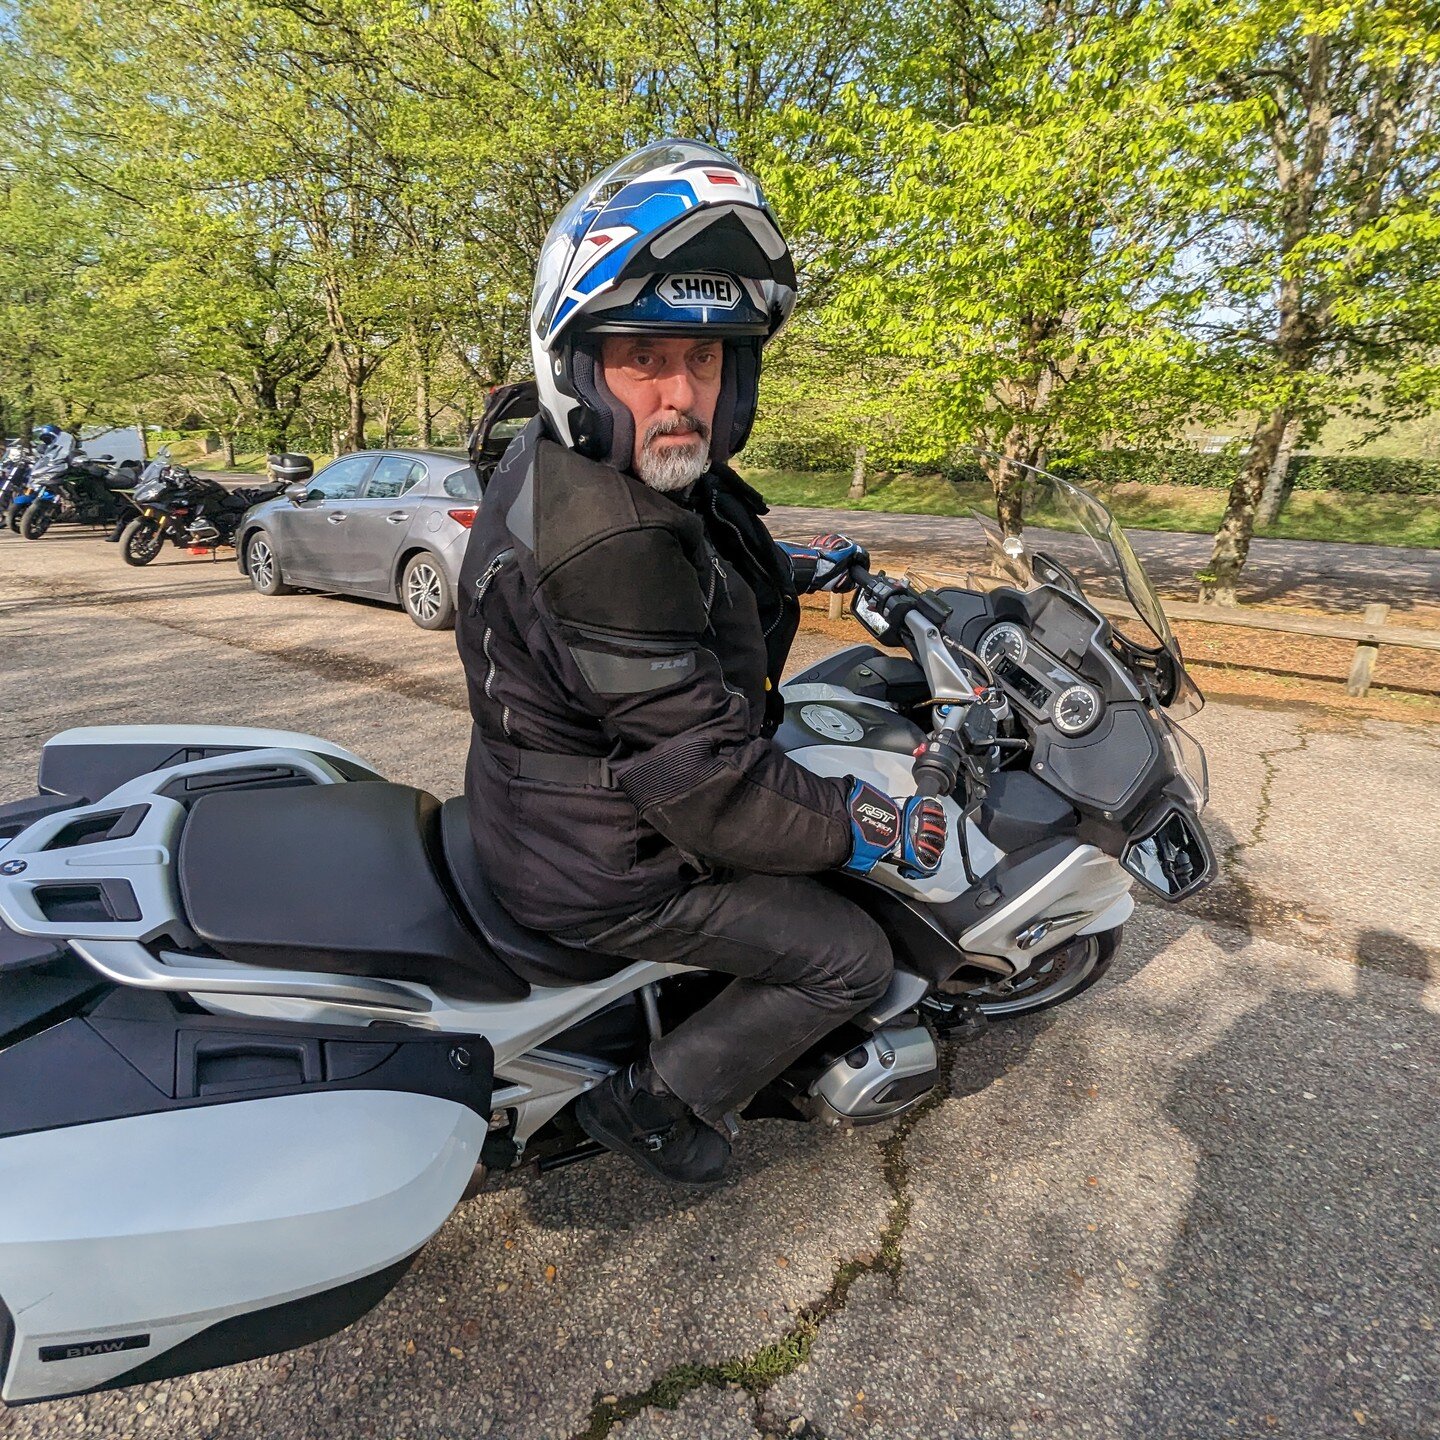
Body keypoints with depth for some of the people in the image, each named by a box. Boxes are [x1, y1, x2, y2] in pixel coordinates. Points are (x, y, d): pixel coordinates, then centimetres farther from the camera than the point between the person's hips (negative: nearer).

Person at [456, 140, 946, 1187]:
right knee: (851, 959, 2)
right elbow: (709, 787, -30)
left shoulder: (568, 465, -1)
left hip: (564, 792, 10)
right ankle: (657, 1101, 16)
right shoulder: (612, 543, -34)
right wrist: (882, 830, -17)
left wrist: (793, 567, 24)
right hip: (602, 865, -9)